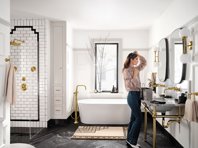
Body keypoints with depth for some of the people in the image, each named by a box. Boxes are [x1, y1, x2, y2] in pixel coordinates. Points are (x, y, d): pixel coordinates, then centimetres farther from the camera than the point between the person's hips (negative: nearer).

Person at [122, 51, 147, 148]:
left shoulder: (135, 68, 11)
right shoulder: (127, 70, -13)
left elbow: (144, 62, 25)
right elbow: (129, 85, -20)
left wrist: (139, 55, 11)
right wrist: (135, 74, -19)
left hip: (137, 95, 9)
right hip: (132, 95, -9)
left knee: (134, 118, 12)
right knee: (138, 119, -7)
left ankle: (130, 140, 22)